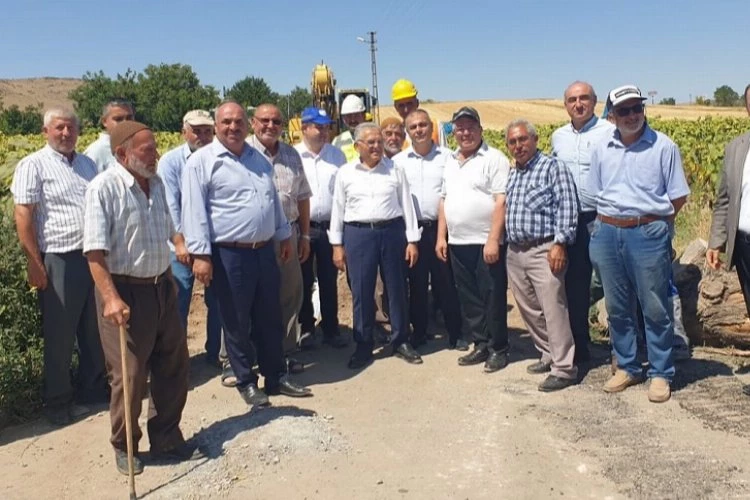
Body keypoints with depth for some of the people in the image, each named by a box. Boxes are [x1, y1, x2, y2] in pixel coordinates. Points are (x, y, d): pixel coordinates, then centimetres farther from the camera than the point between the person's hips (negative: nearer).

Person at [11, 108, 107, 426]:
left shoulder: (87, 164, 14)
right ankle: (57, 401, 19)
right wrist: (34, 263, -14)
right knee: (59, 336, 4)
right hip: (59, 260, -6)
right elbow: (23, 215, -10)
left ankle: (93, 388, 30)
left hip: (94, 257, 6)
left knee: (95, 331, 14)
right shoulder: (33, 165, -6)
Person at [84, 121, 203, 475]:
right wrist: (110, 298, -28)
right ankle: (124, 446, 27)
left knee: (174, 367, 13)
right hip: (126, 292, -7)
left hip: (162, 287, 7)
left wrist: (182, 245, 12)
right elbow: (95, 250, -21)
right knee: (130, 375, 4)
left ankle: (167, 439, 30)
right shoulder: (104, 187, -15)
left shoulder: (156, 183, 8)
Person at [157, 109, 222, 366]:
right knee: (179, 303, 2)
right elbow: (170, 206, -7)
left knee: (217, 301, 11)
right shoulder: (171, 161, -2)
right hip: (183, 245, -2)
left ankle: (214, 353, 26)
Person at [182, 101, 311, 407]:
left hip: (265, 251, 6)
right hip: (229, 255, -6)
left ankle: (276, 377, 27)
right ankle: (246, 382, 22)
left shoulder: (258, 159, 13)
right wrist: (201, 254, -17)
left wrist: (284, 235, 21)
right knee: (237, 324, 7)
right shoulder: (201, 161, -7)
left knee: (271, 319, 14)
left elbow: (273, 201, 21)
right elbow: (194, 212, -12)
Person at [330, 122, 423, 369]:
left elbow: (407, 205, 6)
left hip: (392, 231, 1)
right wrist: (337, 245, 3)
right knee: (361, 292, 4)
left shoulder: (395, 170, 5)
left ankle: (401, 342, 21)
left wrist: (412, 240, 1)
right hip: (358, 234, 0)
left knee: (397, 289, 7)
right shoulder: (345, 173, 5)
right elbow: (338, 209, 7)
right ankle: (363, 346, 16)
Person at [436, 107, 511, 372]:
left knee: (493, 298, 2)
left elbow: (502, 201, -13)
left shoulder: (494, 159, -7)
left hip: (486, 243, -7)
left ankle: (498, 349, 14)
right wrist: (441, 236, 12)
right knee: (468, 299, 13)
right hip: (457, 243, 7)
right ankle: (480, 345, 25)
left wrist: (493, 240, -19)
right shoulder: (450, 161, 15)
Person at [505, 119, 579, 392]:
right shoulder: (511, 174, 18)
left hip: (544, 251, -7)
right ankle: (548, 355, 27)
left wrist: (560, 243, -19)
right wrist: (503, 244, 15)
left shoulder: (552, 167, -3)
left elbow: (567, 207, -10)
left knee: (553, 310, -8)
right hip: (515, 252, 8)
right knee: (529, 310, 13)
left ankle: (564, 368, -1)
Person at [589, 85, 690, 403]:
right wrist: (610, 221, 5)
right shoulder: (602, 150, 9)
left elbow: (677, 197, 0)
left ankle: (661, 374, 15)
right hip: (607, 234, 4)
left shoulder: (663, 146, -2)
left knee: (656, 309, 2)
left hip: (649, 234, -4)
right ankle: (626, 368, 25)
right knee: (617, 308, 11)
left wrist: (651, 218, 0)